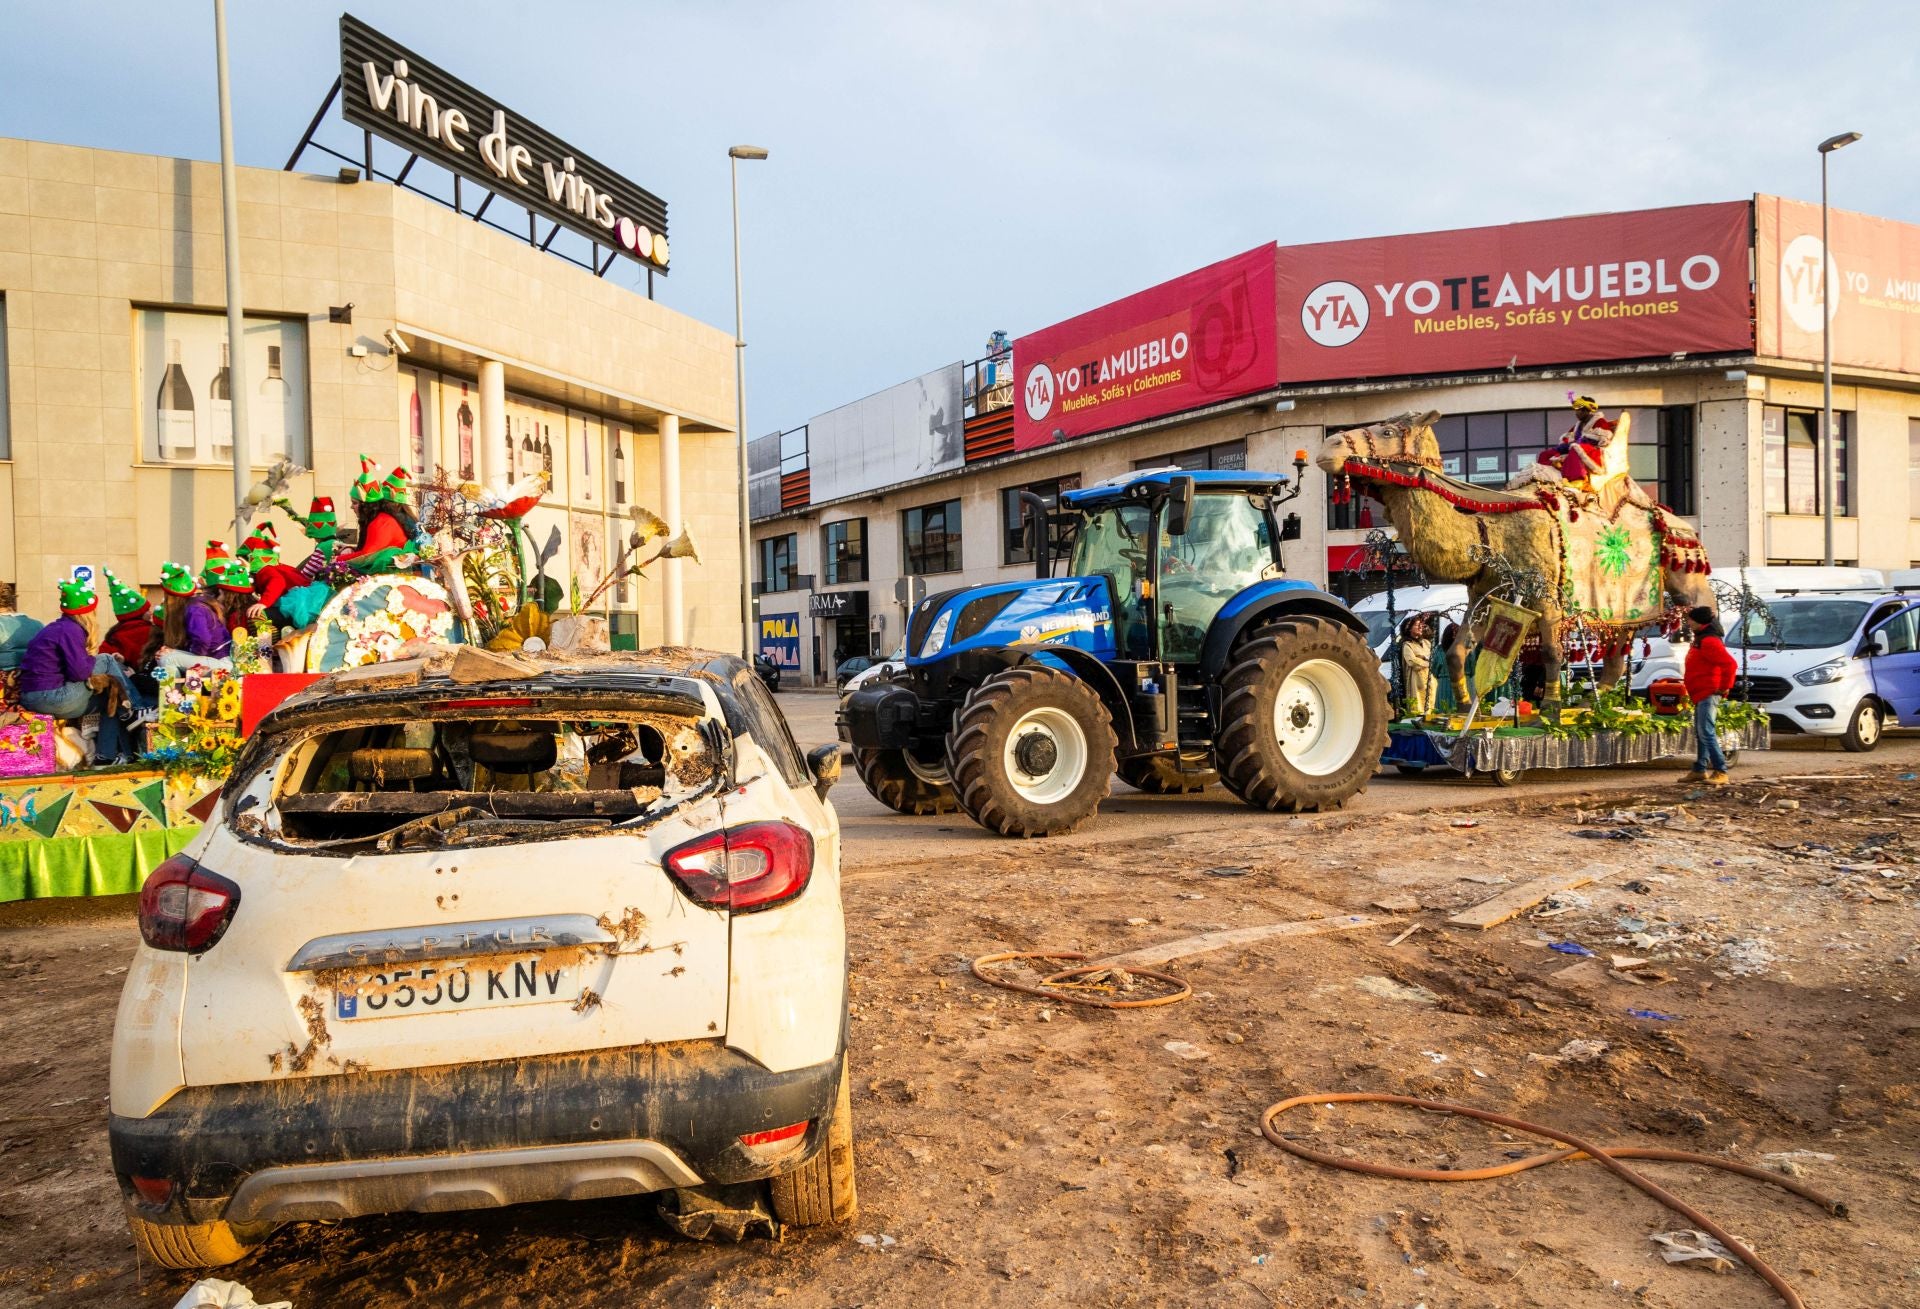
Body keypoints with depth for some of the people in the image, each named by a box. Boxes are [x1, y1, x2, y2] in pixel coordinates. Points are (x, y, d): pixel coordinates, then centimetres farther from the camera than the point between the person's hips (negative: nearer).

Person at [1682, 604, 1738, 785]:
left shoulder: (1709, 641, -17)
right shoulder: (1701, 639, 16)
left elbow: (1730, 664, -26)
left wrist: (1725, 687, -19)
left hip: (1708, 694, -11)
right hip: (1701, 694, 11)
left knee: (1707, 733, -15)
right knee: (1701, 734, 15)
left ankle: (1721, 772, -15)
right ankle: (1700, 770, 21)